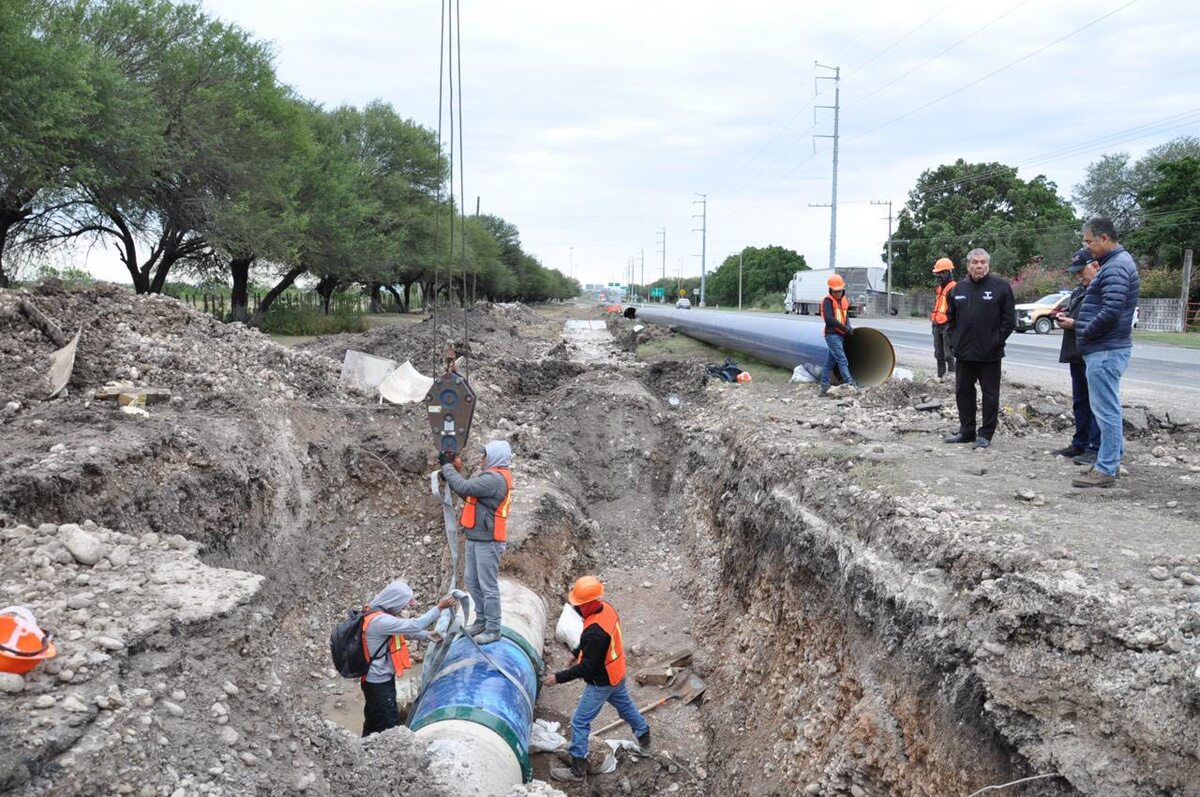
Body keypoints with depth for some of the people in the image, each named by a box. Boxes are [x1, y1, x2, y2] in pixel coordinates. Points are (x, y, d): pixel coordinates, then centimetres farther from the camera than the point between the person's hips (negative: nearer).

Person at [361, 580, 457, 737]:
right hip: (379, 683, -10)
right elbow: (414, 625, -29)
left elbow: (404, 630, 13)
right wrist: (439, 607, -23)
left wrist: (427, 635, 6)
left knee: (374, 721, 24)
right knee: (389, 726, 0)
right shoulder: (380, 621, -31)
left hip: (378, 679, 10)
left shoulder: (376, 612, 1)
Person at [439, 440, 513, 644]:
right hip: (476, 539, 10)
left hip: (488, 541, -10)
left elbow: (464, 487, -24)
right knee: (471, 581, 18)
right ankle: (482, 621, 29)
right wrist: (450, 474, 6)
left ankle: (493, 630, 6)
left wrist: (447, 466, -11)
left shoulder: (496, 479, -19)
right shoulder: (493, 477, 14)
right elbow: (469, 494, 13)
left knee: (488, 586, -3)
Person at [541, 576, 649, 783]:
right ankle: (644, 737, 53)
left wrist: (558, 678, -25)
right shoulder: (605, 607, -11)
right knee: (624, 705, 32)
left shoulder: (595, 632, -38)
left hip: (601, 682, -9)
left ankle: (578, 769, 16)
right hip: (616, 672, 9)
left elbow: (587, 667, -30)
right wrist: (579, 653, 18)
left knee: (580, 722, 4)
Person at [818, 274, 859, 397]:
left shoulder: (844, 300, 15)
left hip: (840, 335, 8)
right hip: (832, 335, -8)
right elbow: (829, 319, -19)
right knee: (842, 360, -13)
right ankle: (850, 384, -15)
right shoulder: (828, 301, -9)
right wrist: (844, 328, -17)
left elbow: (846, 317, 18)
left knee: (830, 362, 10)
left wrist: (848, 328, -2)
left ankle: (824, 388, 14)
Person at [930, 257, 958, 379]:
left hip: (948, 326, -9)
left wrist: (951, 326, -21)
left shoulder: (953, 289, -14)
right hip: (938, 326, 9)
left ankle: (951, 373, -3)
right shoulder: (939, 289, 16)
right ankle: (941, 375, 21)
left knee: (949, 353, -7)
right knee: (938, 353, 14)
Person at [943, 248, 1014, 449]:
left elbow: (1009, 319, -5)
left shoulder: (1001, 287, -4)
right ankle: (967, 431, 22)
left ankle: (986, 434, 9)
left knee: (990, 394, 2)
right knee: (963, 392, 11)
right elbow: (951, 318, 17)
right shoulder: (959, 288, 10)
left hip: (989, 354, -5)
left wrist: (997, 341, -10)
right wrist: (954, 341, 8)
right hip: (964, 352, 5)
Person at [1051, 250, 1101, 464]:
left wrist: (1074, 323, -17)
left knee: (1095, 403, -6)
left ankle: (1095, 448, -3)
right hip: (1077, 356, 10)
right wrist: (1063, 316, 7)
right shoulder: (1078, 292, 19)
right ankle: (1080, 444, 23)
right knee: (1080, 403, 15)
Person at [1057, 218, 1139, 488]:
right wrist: (1077, 323, 11)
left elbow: (1110, 312, -25)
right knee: (1109, 408, 16)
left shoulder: (1115, 267, -17)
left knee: (1106, 410, -6)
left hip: (1105, 351, -11)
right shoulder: (1116, 262, 16)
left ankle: (1105, 470, -2)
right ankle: (1112, 460, 24)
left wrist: (1084, 334, -11)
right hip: (1107, 348, 11)